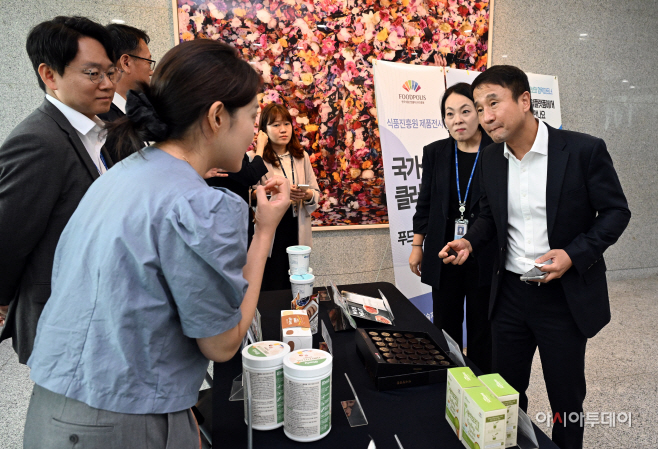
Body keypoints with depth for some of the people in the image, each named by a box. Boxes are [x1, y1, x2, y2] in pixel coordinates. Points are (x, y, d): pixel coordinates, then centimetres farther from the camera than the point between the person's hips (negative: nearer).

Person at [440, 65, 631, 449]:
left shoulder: (583, 150, -13)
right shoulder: (491, 159, 1)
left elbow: (616, 211, -6)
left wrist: (575, 253, -20)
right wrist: (471, 242, -7)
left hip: (565, 295, -3)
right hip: (510, 292, 4)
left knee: (566, 399, 14)